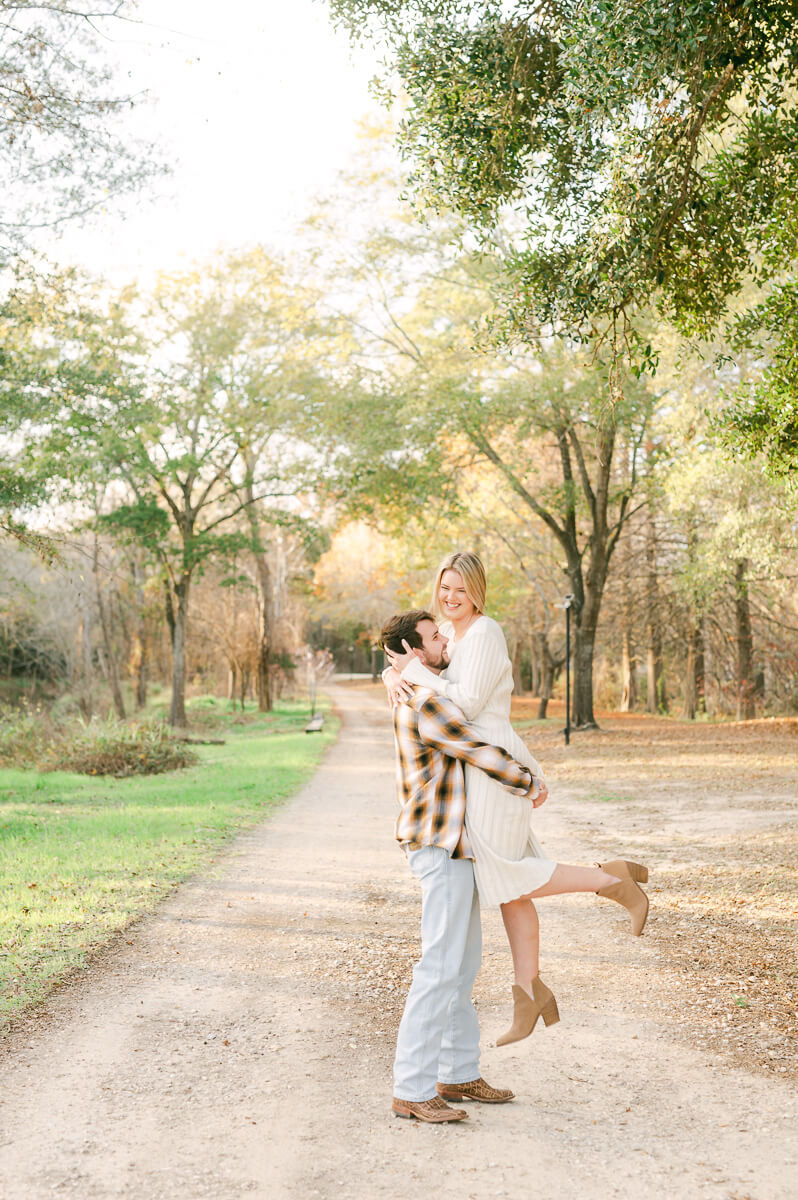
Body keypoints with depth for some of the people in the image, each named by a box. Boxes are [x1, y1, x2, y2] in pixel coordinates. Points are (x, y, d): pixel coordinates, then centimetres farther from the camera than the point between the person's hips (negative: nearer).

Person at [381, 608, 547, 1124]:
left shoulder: (422, 696, 14)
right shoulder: (427, 704, -19)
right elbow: (481, 755, -15)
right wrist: (531, 783, -1)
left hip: (449, 842, 11)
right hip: (443, 846, -11)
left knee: (465, 960, 15)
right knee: (441, 967, -8)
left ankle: (459, 1074, 24)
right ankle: (412, 1091, -3)